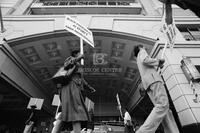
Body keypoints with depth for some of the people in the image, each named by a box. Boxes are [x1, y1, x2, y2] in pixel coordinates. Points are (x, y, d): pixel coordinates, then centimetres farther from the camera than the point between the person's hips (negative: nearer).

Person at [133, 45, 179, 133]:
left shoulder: (139, 61, 39)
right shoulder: (141, 52, 15)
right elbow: (145, 60, -8)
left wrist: (157, 65, 35)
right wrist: (158, 61, 6)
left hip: (149, 84, 9)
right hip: (152, 79, -9)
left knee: (165, 108, -4)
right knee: (163, 105, -25)